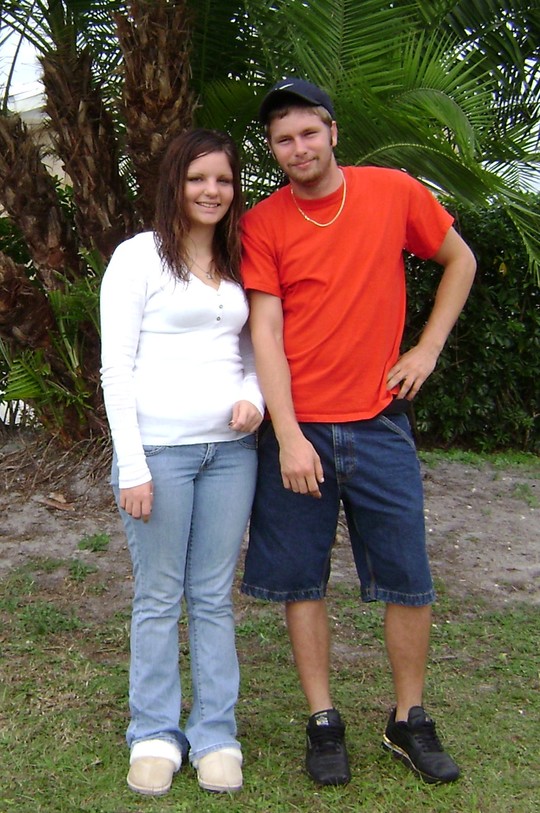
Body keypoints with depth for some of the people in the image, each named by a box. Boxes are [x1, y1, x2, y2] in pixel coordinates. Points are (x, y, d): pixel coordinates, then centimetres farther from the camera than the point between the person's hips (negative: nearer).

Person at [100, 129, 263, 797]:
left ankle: (215, 735, 19)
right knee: (158, 598, 4)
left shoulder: (238, 263, 15)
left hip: (231, 448, 4)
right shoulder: (139, 255, -1)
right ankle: (155, 735, 18)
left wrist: (254, 396, -3)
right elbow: (116, 367, -5)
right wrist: (132, 465, -12)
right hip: (158, 447, -4)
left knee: (214, 596, 9)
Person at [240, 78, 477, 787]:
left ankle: (410, 722, 24)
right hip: (298, 429, 0)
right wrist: (289, 437, -14)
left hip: (379, 423, 1)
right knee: (302, 581, 6)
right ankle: (323, 723, 23)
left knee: (409, 580, 5)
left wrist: (428, 348, 4)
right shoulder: (262, 225, -2)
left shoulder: (394, 192, 1)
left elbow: (460, 260, 15)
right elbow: (265, 333, -7)